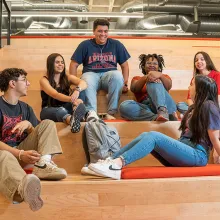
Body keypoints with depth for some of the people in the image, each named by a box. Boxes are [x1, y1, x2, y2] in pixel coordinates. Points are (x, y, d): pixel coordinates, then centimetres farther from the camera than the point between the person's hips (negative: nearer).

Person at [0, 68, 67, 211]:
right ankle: (24, 186, -80)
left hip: (23, 150, 7)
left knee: (48, 124, -4)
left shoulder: (26, 108, 14)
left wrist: (28, 124, -10)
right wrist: (20, 154, -31)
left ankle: (43, 164, -33)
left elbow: (38, 135, 12)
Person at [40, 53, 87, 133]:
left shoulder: (67, 78, 7)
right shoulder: (44, 80, -5)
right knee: (60, 111, -39)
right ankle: (71, 119, -73)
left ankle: (75, 119, -63)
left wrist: (77, 90, -40)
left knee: (78, 103, -29)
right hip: (49, 111, -3)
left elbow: (83, 83, -14)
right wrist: (71, 99, -45)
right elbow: (55, 95, -25)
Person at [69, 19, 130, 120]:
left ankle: (111, 113, -31)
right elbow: (74, 65, 9)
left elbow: (124, 65, 15)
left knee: (117, 75, -35)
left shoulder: (116, 44, 14)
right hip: (91, 74, -1)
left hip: (110, 74, 1)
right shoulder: (85, 45, 10)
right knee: (87, 82, -37)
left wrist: (125, 83, 2)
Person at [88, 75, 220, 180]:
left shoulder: (209, 106, -3)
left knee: (153, 136, -26)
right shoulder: (195, 107, 24)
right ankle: (111, 161, -25)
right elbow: (189, 131, 14)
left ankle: (117, 164, -41)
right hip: (185, 151, 8)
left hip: (197, 155, -8)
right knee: (145, 135, -11)